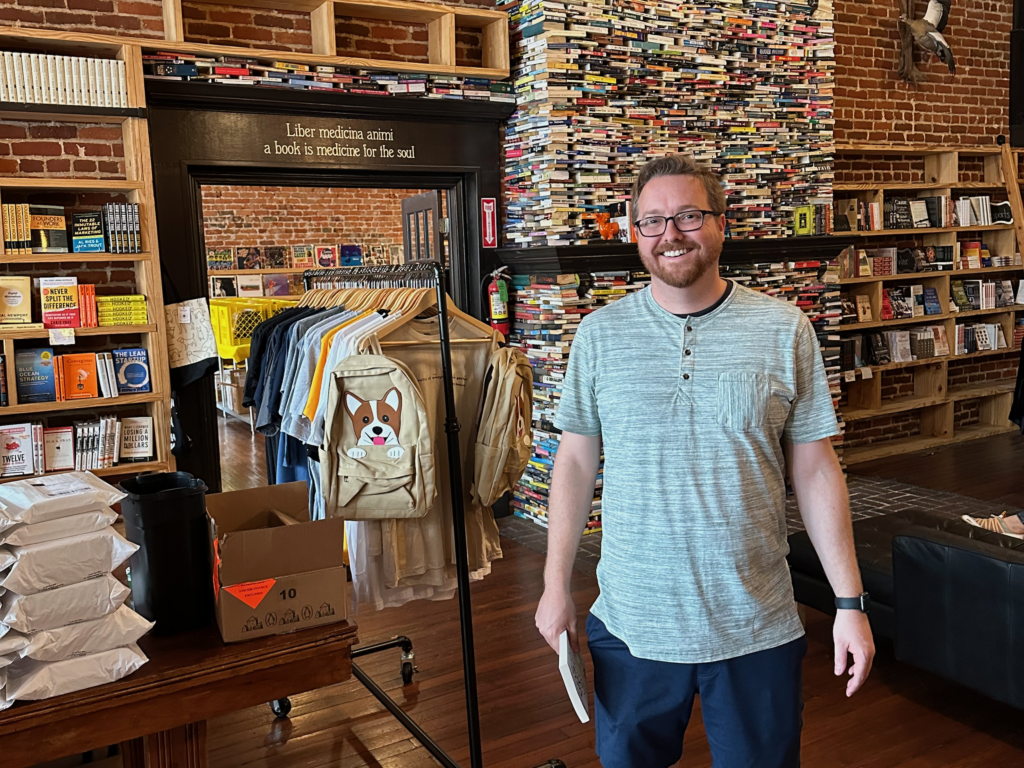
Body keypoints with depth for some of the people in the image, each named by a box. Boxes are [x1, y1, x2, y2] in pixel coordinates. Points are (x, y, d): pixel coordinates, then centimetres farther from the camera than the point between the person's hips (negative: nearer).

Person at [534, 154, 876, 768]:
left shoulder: (784, 330, -4)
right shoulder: (601, 334, -1)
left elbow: (815, 469, -1)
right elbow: (577, 461, 3)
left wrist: (850, 602, -2)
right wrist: (557, 585, 3)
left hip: (757, 627, 0)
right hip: (631, 624, 1)